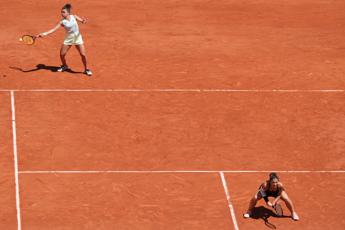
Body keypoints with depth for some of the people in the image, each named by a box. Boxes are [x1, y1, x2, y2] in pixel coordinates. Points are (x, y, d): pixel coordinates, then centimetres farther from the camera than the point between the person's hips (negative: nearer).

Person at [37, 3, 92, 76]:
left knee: (83, 54, -9)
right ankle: (64, 66, 31)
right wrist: (44, 34, -24)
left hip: (77, 37, -1)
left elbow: (82, 20, -3)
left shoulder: (74, 17, -6)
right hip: (68, 39, 1)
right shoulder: (62, 22, -8)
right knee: (62, 54, 0)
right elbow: (54, 29, -13)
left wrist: (84, 21, -29)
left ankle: (86, 69, 11)